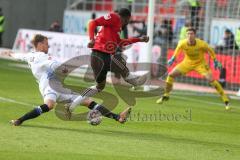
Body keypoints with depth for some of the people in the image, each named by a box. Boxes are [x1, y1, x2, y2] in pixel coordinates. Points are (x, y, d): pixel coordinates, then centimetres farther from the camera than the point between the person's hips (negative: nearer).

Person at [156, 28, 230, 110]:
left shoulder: (201, 44, -30)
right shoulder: (182, 43, -24)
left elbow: (210, 50, -8)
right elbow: (178, 49, 3)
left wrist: (215, 61, -4)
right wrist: (173, 58, 2)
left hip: (200, 63, -3)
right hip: (187, 62, 3)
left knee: (210, 79, -20)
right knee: (171, 75, -5)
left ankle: (225, 99, -9)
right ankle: (166, 95, 16)